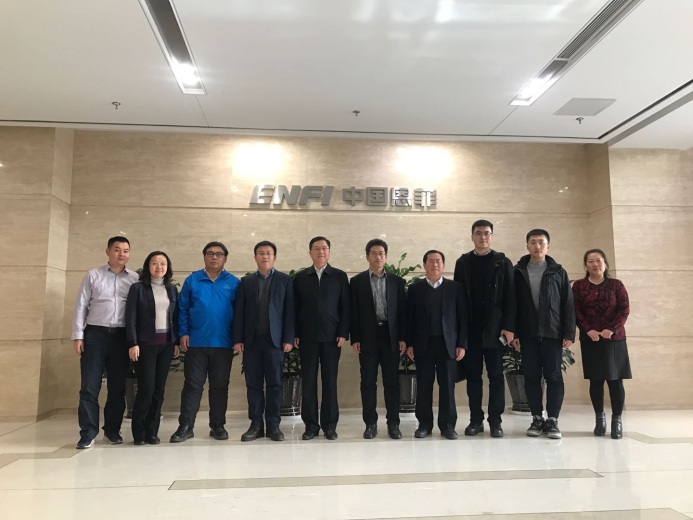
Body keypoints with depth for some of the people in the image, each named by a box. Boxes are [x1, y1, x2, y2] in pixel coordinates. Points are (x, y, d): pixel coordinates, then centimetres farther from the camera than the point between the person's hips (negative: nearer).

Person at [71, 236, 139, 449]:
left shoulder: (135, 279, 6)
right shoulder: (93, 275, 5)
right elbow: (81, 306, 4)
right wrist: (78, 335, -3)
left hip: (122, 336, 1)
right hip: (95, 334, -1)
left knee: (118, 386, 7)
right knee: (90, 386, -1)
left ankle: (112, 430, 19)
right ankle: (88, 432, 6)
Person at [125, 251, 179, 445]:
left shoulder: (172, 290, 12)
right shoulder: (138, 288, 0)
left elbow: (175, 318, 12)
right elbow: (130, 318, -5)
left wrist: (176, 342, 6)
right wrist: (133, 343, -13)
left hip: (167, 344, 4)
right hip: (146, 343, -4)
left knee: (159, 389, 5)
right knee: (146, 388, -6)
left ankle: (152, 432, 13)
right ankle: (139, 433, 9)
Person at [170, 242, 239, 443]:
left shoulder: (233, 282, 3)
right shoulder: (192, 280, 4)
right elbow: (182, 308, 4)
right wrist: (183, 333, -4)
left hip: (223, 343, 1)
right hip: (196, 342, 0)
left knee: (220, 385, 9)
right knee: (192, 384, 3)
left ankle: (218, 425, 19)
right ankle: (186, 426, 10)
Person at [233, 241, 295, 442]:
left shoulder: (286, 280, 6)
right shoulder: (246, 281, 11)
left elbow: (289, 311, 0)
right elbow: (238, 312, 6)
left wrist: (288, 339, -7)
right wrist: (237, 339, -2)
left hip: (274, 339, -2)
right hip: (251, 340, 2)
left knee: (274, 383, 2)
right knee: (253, 384, 5)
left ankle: (273, 425, 10)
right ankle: (256, 425, 13)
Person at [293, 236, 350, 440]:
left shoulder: (340, 276, 5)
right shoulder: (300, 277, 7)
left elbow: (345, 307, 2)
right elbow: (295, 307, 6)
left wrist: (343, 333, -6)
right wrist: (295, 334, -1)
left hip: (331, 337, -1)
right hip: (307, 337, 1)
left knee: (330, 382, 4)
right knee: (308, 382, 4)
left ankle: (330, 425, 13)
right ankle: (311, 425, 13)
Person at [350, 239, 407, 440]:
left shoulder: (397, 281, 8)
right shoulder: (357, 281, 5)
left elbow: (402, 311, 6)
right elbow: (354, 312, 1)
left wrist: (403, 338, -1)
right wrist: (354, 339, -5)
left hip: (391, 337, 1)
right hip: (368, 338, -1)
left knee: (392, 382, 4)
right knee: (368, 382, 4)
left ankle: (393, 423, 13)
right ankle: (370, 423, 13)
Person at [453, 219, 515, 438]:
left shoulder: (502, 262, 4)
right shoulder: (463, 262, 8)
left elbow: (510, 297, -2)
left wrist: (509, 326, -10)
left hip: (495, 328, -1)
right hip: (470, 329, 2)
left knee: (495, 375, 4)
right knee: (473, 375, 7)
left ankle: (495, 421, 11)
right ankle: (476, 419, 15)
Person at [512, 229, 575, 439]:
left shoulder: (558, 272, 5)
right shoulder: (517, 271, 5)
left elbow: (568, 304, 2)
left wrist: (569, 333, -5)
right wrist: (513, 332, -5)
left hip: (552, 334, 0)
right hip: (527, 334, 1)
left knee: (554, 376, 1)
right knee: (531, 377, 4)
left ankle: (553, 420, 10)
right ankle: (537, 418, 14)